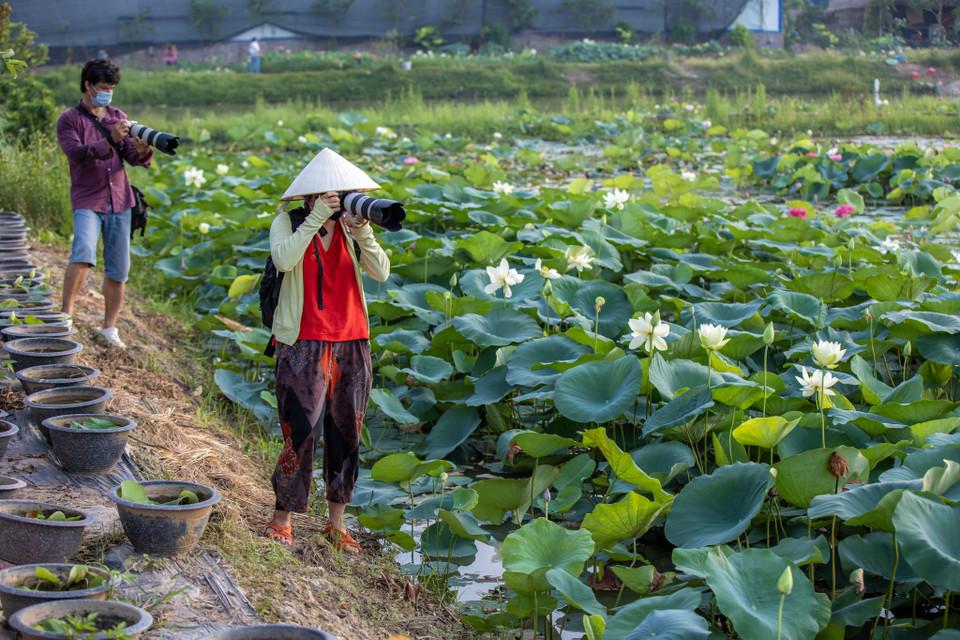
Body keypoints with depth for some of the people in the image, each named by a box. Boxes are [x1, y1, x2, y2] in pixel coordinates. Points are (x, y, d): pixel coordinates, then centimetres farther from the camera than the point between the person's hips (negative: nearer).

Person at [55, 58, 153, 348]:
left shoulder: (118, 117, 13)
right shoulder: (69, 119, 0)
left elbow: (131, 156, 5)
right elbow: (76, 153, -17)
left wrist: (142, 152, -20)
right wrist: (110, 141, -30)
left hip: (119, 202, 4)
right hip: (87, 201, -4)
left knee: (118, 270, 5)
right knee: (83, 253, -28)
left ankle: (109, 328, 18)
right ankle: (65, 314, -17)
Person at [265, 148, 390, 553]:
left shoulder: (350, 228, 8)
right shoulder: (288, 223, -2)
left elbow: (381, 273, -5)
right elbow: (283, 260, -23)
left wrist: (362, 231, -18)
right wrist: (316, 219, -22)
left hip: (352, 344, 5)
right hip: (303, 345, -4)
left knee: (346, 434, 9)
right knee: (301, 432, -9)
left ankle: (336, 523, 21)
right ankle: (282, 519, 6)